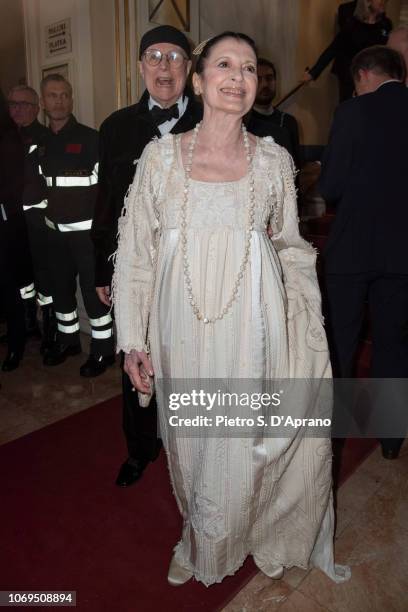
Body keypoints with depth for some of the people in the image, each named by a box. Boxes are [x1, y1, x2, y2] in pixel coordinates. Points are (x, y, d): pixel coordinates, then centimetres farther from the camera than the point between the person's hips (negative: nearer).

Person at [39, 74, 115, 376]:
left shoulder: (90, 138, -6)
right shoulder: (40, 143, 11)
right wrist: (45, 215, 12)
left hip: (86, 229, -6)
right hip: (55, 230, 6)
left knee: (93, 289, -2)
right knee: (61, 287, 15)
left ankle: (103, 348, 12)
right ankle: (67, 338, 32)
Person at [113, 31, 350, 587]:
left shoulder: (274, 160, 4)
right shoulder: (161, 155, 1)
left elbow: (291, 249, 11)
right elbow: (135, 251, 2)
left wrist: (311, 327, 6)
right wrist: (133, 340, -1)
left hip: (250, 329, 0)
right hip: (182, 327, 0)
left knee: (240, 446, 9)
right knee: (190, 442, 14)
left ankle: (221, 545, 42)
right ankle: (199, 540, 46)